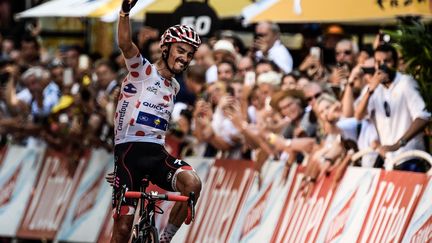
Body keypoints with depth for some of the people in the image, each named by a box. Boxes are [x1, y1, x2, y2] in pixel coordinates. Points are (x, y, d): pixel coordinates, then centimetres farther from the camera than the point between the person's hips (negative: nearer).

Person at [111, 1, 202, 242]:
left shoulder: (174, 87, 18)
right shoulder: (143, 70, -2)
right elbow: (126, 44, -23)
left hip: (156, 152, 5)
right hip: (129, 150, -5)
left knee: (192, 183, -26)